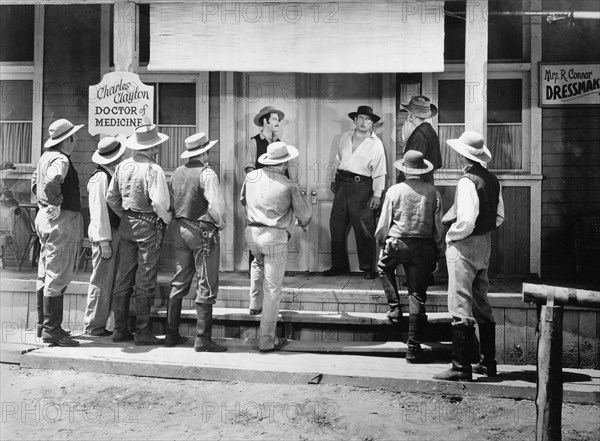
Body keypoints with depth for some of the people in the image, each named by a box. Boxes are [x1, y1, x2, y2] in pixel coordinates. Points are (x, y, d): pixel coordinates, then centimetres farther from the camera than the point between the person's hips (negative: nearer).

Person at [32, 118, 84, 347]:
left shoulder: (46, 156, 14)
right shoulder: (61, 160, -17)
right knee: (58, 277, -7)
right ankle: (52, 330, -4)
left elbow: (35, 181, 28)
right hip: (62, 220, -11)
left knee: (45, 275, 15)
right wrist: (57, 204, -23)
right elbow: (51, 182, -35)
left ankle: (44, 324, 25)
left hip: (45, 217, 11)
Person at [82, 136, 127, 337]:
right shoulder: (100, 178, -15)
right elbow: (99, 211, -18)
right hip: (104, 234, -10)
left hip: (113, 232, 10)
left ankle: (99, 323, 22)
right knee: (101, 281, -4)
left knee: (109, 281, 14)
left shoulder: (111, 175, 13)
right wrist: (104, 241, -19)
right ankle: (93, 326, 5)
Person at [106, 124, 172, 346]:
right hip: (148, 226, -7)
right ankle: (142, 332, 5)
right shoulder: (152, 170, -17)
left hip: (126, 225, 7)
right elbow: (158, 202, -25)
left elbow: (111, 197, 11)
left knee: (123, 279, 12)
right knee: (145, 282, 0)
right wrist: (167, 219, -7)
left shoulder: (123, 166, 5)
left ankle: (120, 329, 17)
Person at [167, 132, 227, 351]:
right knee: (206, 287, -1)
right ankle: (203, 340, -1)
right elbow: (216, 204, -22)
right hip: (203, 231, -7)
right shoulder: (206, 174, -15)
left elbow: (171, 202, 12)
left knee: (179, 284, 15)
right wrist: (221, 224, -5)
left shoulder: (177, 173, 7)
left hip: (181, 229, 7)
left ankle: (172, 334, 21)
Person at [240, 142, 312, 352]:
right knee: (272, 288, 3)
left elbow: (243, 200, 23)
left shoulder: (251, 177, 4)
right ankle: (267, 339, 8)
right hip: (274, 236, -4)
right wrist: (302, 222, 25)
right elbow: (306, 215, 1)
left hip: (251, 231, 4)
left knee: (258, 262, 38)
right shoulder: (290, 186, -7)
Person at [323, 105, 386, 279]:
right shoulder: (345, 138, 12)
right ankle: (339, 265, 17)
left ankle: (368, 268, 4)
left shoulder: (376, 144, -1)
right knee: (336, 226, 6)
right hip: (342, 184, 5)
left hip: (362, 187, -5)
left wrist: (377, 194, -10)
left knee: (364, 229, -5)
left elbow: (379, 171, -4)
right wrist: (334, 180, 19)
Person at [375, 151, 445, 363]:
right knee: (417, 295, 6)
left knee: (384, 268, 33)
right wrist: (439, 250, 12)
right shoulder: (433, 192, -2)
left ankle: (394, 308, 21)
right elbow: (438, 225, 1)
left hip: (397, 243, -1)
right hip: (424, 247, 1)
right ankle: (413, 348, 8)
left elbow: (384, 223, -2)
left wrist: (381, 241, 15)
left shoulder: (394, 191, -5)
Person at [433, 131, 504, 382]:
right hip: (485, 244, 9)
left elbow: (466, 222, -25)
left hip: (464, 246, -9)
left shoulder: (467, 181, -19)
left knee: (461, 306, -4)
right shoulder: (491, 180, 6)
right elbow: (499, 217, 13)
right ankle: (488, 363, 26)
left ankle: (461, 368, -1)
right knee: (481, 303, 18)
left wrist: (451, 236, -9)